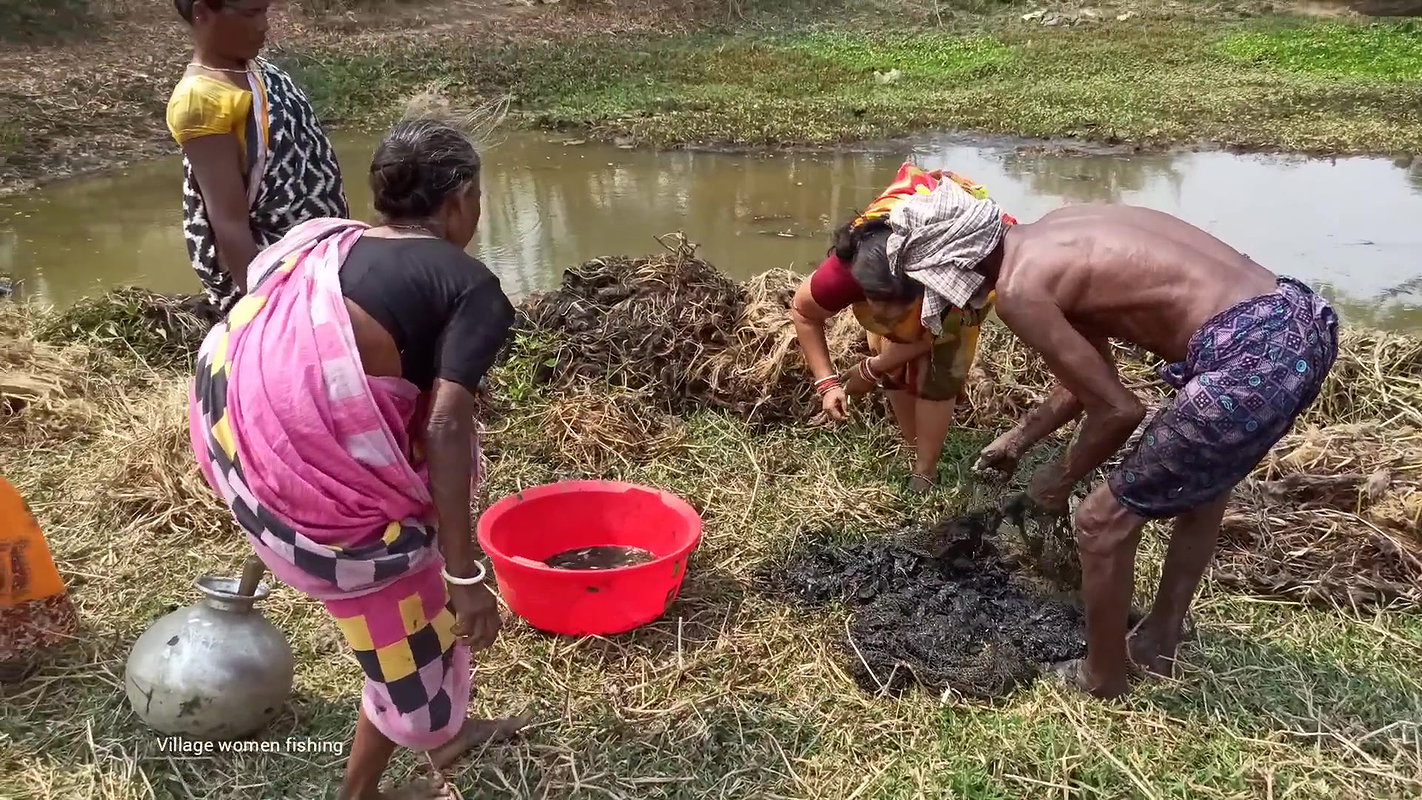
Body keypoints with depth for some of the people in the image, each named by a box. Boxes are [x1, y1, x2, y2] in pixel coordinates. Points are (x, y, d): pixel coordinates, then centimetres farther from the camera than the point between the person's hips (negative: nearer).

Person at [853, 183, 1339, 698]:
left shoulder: (1018, 289, -10)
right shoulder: (1053, 236, 19)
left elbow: (1118, 410, -7)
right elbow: (1092, 376, 28)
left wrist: (1062, 478, 11)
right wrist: (1019, 439, 39)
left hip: (1250, 359, -10)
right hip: (1303, 319, 10)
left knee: (1104, 523, 9)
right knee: (1200, 482, 33)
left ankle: (1103, 681, 29)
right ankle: (1160, 641, 50)